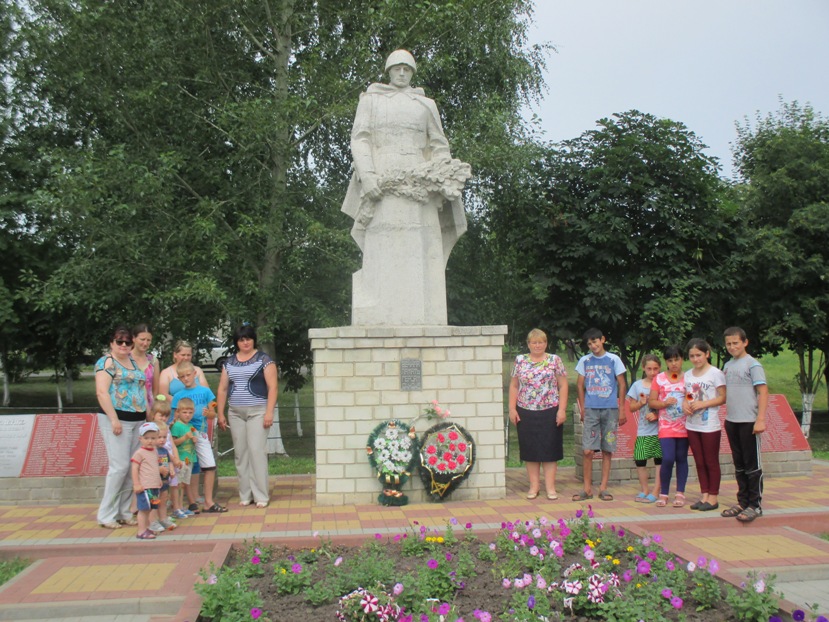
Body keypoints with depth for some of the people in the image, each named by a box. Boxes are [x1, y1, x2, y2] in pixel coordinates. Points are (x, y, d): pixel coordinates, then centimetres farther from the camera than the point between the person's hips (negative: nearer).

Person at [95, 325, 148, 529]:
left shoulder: (134, 362, 18)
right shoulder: (106, 362, -4)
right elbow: (101, 392, -13)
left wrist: (147, 416, 15)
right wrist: (114, 419, -18)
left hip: (137, 421, 7)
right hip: (117, 419, -7)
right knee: (119, 466, -10)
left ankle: (123, 512, 15)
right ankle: (106, 515, 1)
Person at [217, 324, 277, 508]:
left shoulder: (264, 360, -1)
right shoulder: (229, 363, 13)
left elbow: (272, 387, -6)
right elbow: (222, 389, 14)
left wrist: (269, 412, -14)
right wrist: (220, 414, 9)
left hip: (257, 412, -4)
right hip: (235, 413, 4)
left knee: (257, 451, -9)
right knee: (240, 453, 4)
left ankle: (261, 495, -3)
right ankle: (245, 495, 12)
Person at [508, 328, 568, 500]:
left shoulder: (554, 360, 4)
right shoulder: (520, 360, 8)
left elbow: (563, 385, 2)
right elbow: (514, 386, 9)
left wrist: (562, 410, -6)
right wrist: (512, 409, 1)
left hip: (550, 412, -1)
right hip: (526, 412, 2)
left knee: (550, 448, 1)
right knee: (530, 449, 5)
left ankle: (550, 486, 8)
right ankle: (534, 485, 15)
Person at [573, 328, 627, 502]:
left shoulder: (613, 360, 3)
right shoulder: (584, 361, 7)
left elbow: (622, 384, 6)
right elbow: (580, 385, 12)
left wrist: (621, 409, 1)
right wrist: (582, 407, 6)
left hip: (610, 409, 0)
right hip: (591, 409, 1)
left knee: (607, 450, 4)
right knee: (587, 450, -6)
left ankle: (603, 488, 12)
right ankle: (587, 489, 4)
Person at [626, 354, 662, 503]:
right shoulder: (637, 385, 6)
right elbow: (631, 408, 8)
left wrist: (657, 415, -15)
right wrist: (641, 403, -9)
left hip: (659, 428, -2)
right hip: (643, 431, 2)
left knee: (659, 460, 2)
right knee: (640, 460, 2)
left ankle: (656, 491, 9)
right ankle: (644, 490, 17)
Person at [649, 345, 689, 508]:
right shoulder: (659, 379, 4)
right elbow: (651, 402, 4)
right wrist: (664, 403, -14)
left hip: (684, 426, 1)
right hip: (666, 426, -1)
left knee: (681, 459, 6)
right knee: (668, 459, -11)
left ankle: (680, 493, 16)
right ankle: (663, 494, 2)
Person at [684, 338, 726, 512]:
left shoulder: (715, 373, -10)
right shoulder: (688, 375, 10)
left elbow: (722, 398, -12)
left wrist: (703, 404, -21)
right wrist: (685, 404, -6)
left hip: (710, 426, -6)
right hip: (692, 425, 6)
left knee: (711, 462, 3)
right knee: (699, 462, 11)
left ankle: (713, 498, 11)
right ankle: (704, 496, 19)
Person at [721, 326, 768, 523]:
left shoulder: (752, 364, -8)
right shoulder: (727, 366, 13)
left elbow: (763, 391, -12)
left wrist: (760, 419, -18)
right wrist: (726, 417, 11)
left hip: (749, 422, -7)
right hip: (731, 421, 7)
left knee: (752, 464, -1)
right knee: (739, 465, 13)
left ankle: (755, 505, 6)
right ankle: (743, 502, 22)